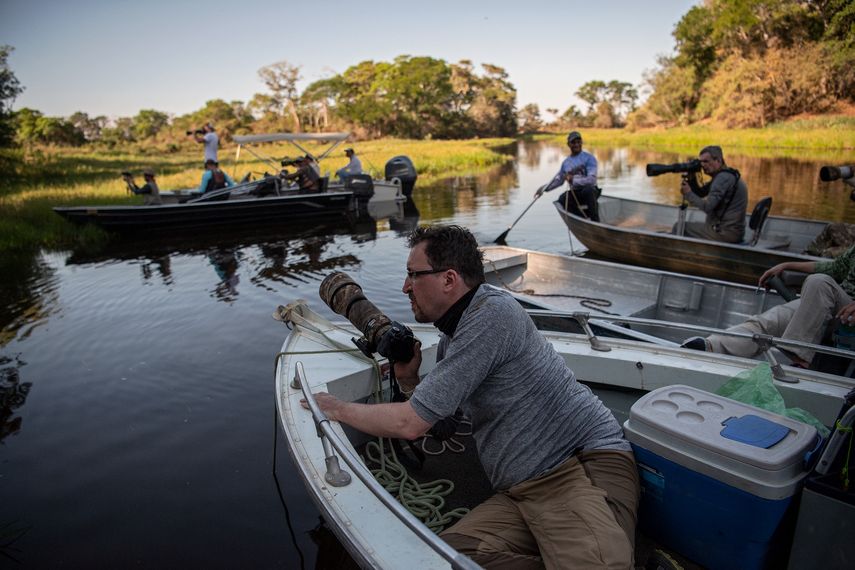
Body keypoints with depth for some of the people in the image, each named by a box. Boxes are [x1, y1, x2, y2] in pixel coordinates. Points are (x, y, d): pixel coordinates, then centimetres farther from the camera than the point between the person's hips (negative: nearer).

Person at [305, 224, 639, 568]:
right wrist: (408, 379, 6)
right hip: (521, 491, 8)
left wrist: (338, 409, 1)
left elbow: (411, 424, -15)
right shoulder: (450, 339, 13)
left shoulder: (492, 314, -16)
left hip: (584, 463, -8)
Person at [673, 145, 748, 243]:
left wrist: (688, 194, -12)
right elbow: (699, 193, 16)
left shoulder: (723, 177, -18)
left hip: (725, 234, -10)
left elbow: (707, 207, -24)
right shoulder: (727, 175, 14)